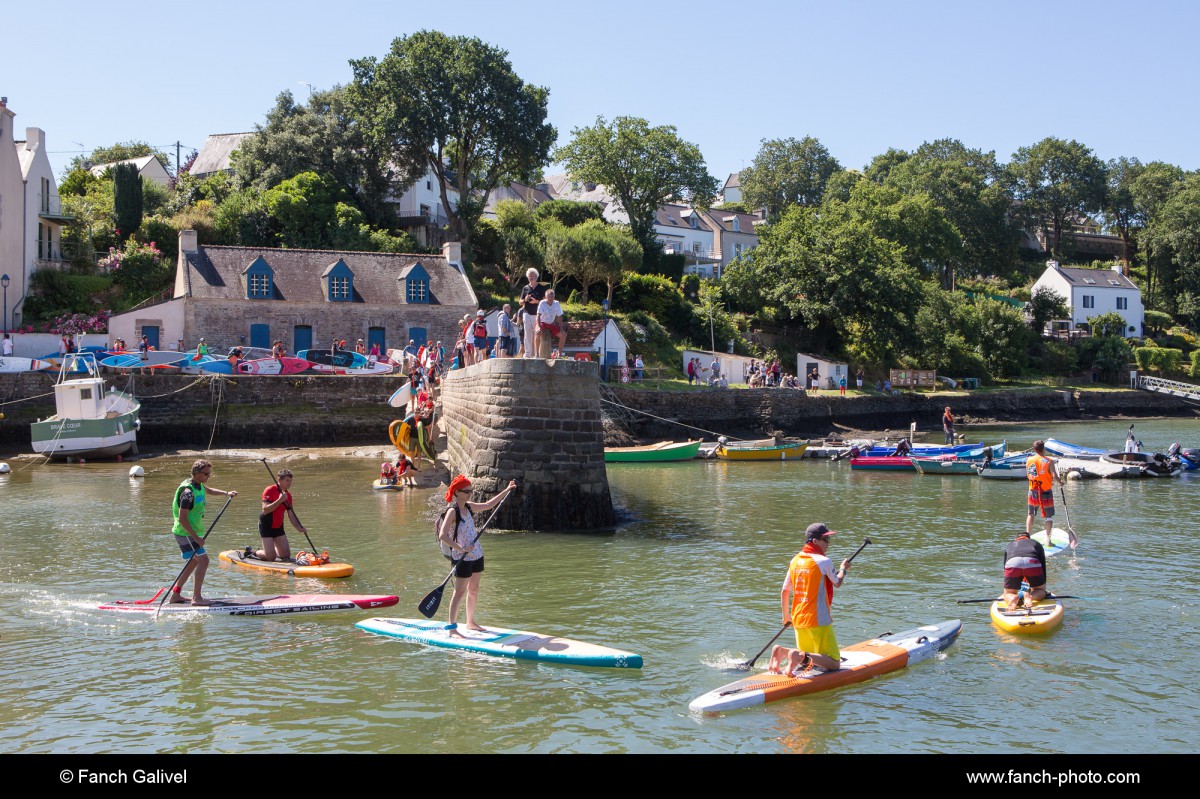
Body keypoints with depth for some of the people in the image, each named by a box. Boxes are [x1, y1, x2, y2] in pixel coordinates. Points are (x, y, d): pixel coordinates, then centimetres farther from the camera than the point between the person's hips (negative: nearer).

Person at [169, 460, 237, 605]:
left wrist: (226, 493, 22)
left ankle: (175, 594, 25)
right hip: (185, 533, -10)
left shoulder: (198, 485, 7)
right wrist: (196, 538, -24)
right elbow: (182, 519, -26)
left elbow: (208, 490, 34)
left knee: (194, 562, 17)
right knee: (203, 560, -13)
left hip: (191, 532, 10)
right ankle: (197, 597, -10)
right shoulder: (188, 491, -24)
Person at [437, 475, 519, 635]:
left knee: (474, 590, 14)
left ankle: (470, 622, 25)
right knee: (460, 592, -6)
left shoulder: (469, 507, 6)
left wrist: (507, 490, 21)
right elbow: (442, 535, -25)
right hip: (463, 558, -8)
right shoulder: (452, 512, -17)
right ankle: (452, 627, -2)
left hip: (477, 555, 8)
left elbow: (489, 505, 20)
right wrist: (461, 549, -29)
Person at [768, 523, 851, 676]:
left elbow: (784, 591, 13)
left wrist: (786, 616, 25)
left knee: (807, 659, 22)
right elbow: (837, 583, 5)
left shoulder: (795, 560, 8)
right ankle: (802, 656, -26)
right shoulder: (824, 562, -11)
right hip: (819, 620, -7)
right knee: (834, 664, -3)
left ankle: (781, 651, -4)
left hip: (798, 620, 7)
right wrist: (843, 569, 25)